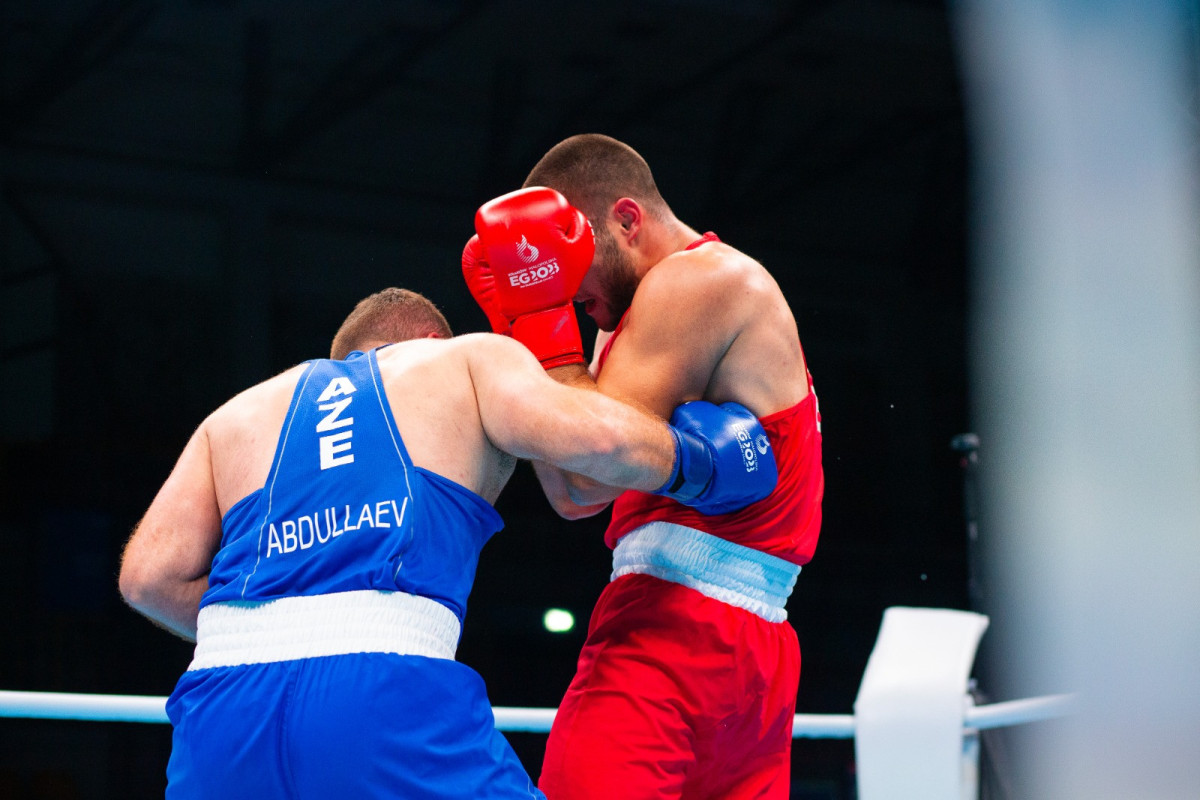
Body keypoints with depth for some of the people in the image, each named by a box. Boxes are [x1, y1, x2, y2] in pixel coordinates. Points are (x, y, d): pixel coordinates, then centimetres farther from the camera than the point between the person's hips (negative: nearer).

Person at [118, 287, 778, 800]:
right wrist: (694, 466, 22)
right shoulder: (465, 359, 23)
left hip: (224, 698, 4)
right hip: (392, 690, -4)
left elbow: (149, 575, 17)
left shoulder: (236, 416, 31)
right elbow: (592, 437, 3)